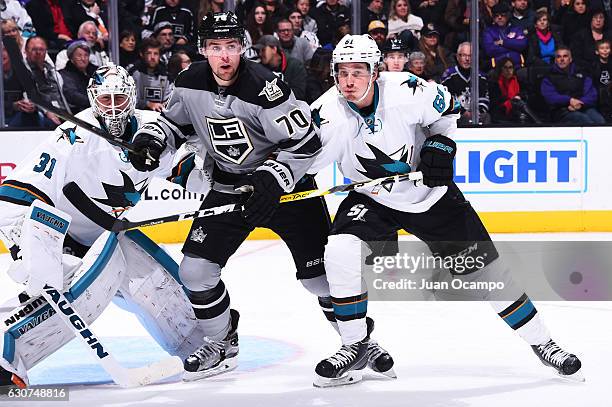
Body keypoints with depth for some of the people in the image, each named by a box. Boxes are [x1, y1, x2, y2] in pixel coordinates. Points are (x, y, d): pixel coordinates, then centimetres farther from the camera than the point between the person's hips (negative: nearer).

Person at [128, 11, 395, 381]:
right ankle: (222, 344, 17)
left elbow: (305, 142, -23)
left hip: (286, 181, -5)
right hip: (229, 187, 5)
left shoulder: (264, 86, -26)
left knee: (318, 270, -6)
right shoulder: (191, 83, -8)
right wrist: (151, 140, -7)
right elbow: (176, 121, 13)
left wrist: (270, 181, -31)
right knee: (195, 268, -4)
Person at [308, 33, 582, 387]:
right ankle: (355, 347, -7)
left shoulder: (407, 91, -23)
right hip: (372, 198, 1)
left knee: (482, 267, 1)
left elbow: (446, 107, -3)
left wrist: (440, 144, -14)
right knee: (340, 252, -24)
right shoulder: (327, 112, -20)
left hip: (431, 193, -1)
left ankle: (541, 342, 17)